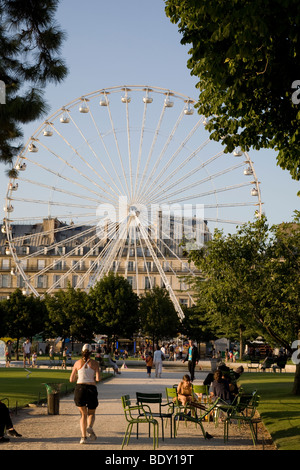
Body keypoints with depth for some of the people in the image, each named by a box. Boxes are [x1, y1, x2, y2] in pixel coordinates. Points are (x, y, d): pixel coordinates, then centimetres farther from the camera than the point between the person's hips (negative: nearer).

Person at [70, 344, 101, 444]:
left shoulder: (77, 363, 7)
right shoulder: (95, 363, 3)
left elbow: (71, 379, 9)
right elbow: (98, 379, -6)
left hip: (80, 388, 1)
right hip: (91, 389, -1)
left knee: (83, 414, 15)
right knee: (91, 413, 16)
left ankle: (83, 436, -1)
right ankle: (90, 427, -17)